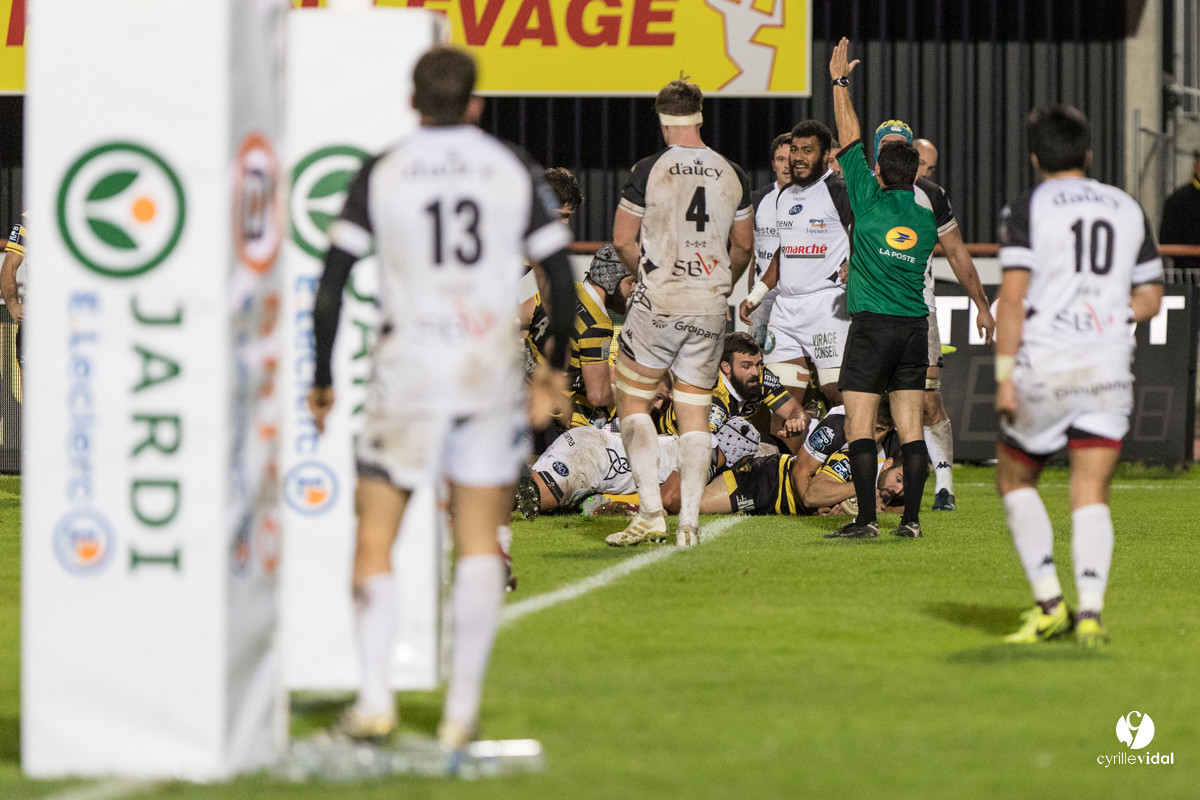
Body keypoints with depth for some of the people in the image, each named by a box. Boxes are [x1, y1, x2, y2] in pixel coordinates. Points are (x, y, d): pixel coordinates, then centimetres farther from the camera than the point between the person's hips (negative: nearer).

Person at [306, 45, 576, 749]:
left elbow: (331, 286, -2)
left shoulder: (380, 175, 1)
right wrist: (556, 368, 18)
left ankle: (375, 698, -7)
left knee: (375, 538, 5)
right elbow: (562, 280, 5)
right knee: (480, 541, 9)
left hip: (408, 367, -1)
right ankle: (463, 708, 6)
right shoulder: (516, 171, 5)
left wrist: (322, 380, 7)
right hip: (493, 371, 1)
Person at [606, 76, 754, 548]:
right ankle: (689, 521, 2)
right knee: (695, 413, 8)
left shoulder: (648, 171, -9)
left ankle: (651, 511, -3)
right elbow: (743, 246, 13)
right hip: (710, 306, 4)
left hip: (658, 303, -4)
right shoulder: (731, 175, 4)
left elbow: (623, 240, -4)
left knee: (633, 402, 8)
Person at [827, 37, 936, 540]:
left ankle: (866, 518, -10)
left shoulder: (871, 200, -6)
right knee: (910, 427, 5)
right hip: (915, 324, 5)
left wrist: (840, 81, 11)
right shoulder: (926, 222, 7)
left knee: (860, 426, -4)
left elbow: (849, 135, 2)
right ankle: (911, 518, 2)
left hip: (872, 325, -5)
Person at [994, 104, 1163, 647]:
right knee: (1091, 496, 3)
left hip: (1044, 367, -3)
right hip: (1108, 368, 3)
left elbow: (1012, 297, -10)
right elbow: (1149, 300, 15)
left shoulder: (1027, 209, -2)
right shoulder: (1128, 210, 12)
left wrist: (1004, 377, -10)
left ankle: (1049, 603, 7)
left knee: (1014, 478, 15)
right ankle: (1090, 613, -14)